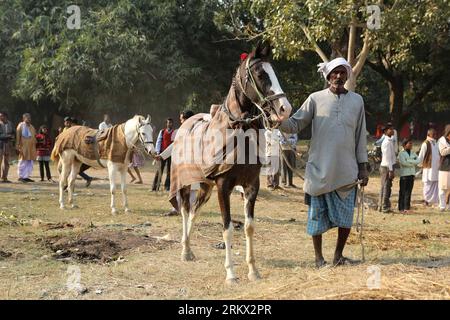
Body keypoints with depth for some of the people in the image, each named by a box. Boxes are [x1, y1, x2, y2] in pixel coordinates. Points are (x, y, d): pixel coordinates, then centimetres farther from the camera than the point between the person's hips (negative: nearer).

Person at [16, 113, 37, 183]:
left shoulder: (32, 127, 16)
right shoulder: (21, 126, -2)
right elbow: (18, 137, -7)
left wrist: (34, 147, 13)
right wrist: (17, 146, -14)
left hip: (31, 148, 6)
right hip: (24, 147, -6)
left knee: (30, 163, 5)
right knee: (23, 162, -3)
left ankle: (26, 177, 11)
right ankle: (21, 177, 2)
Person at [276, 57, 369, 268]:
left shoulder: (357, 101, 7)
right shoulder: (316, 99, 1)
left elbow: (361, 136, 9)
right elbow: (296, 124, -2)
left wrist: (363, 167, 7)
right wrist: (279, 122, -22)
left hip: (347, 171, 2)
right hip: (319, 170, -1)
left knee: (346, 218, 4)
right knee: (317, 216, 5)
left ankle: (338, 255, 22)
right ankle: (319, 257, 19)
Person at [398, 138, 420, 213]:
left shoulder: (413, 153, 15)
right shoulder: (401, 153, -2)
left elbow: (417, 161, 0)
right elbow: (403, 162, -17)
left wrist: (409, 161, -13)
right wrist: (413, 163, -7)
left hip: (412, 174, 5)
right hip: (404, 174, -5)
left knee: (409, 191, 5)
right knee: (403, 192, -3)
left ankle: (407, 207, 9)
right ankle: (401, 208, 0)